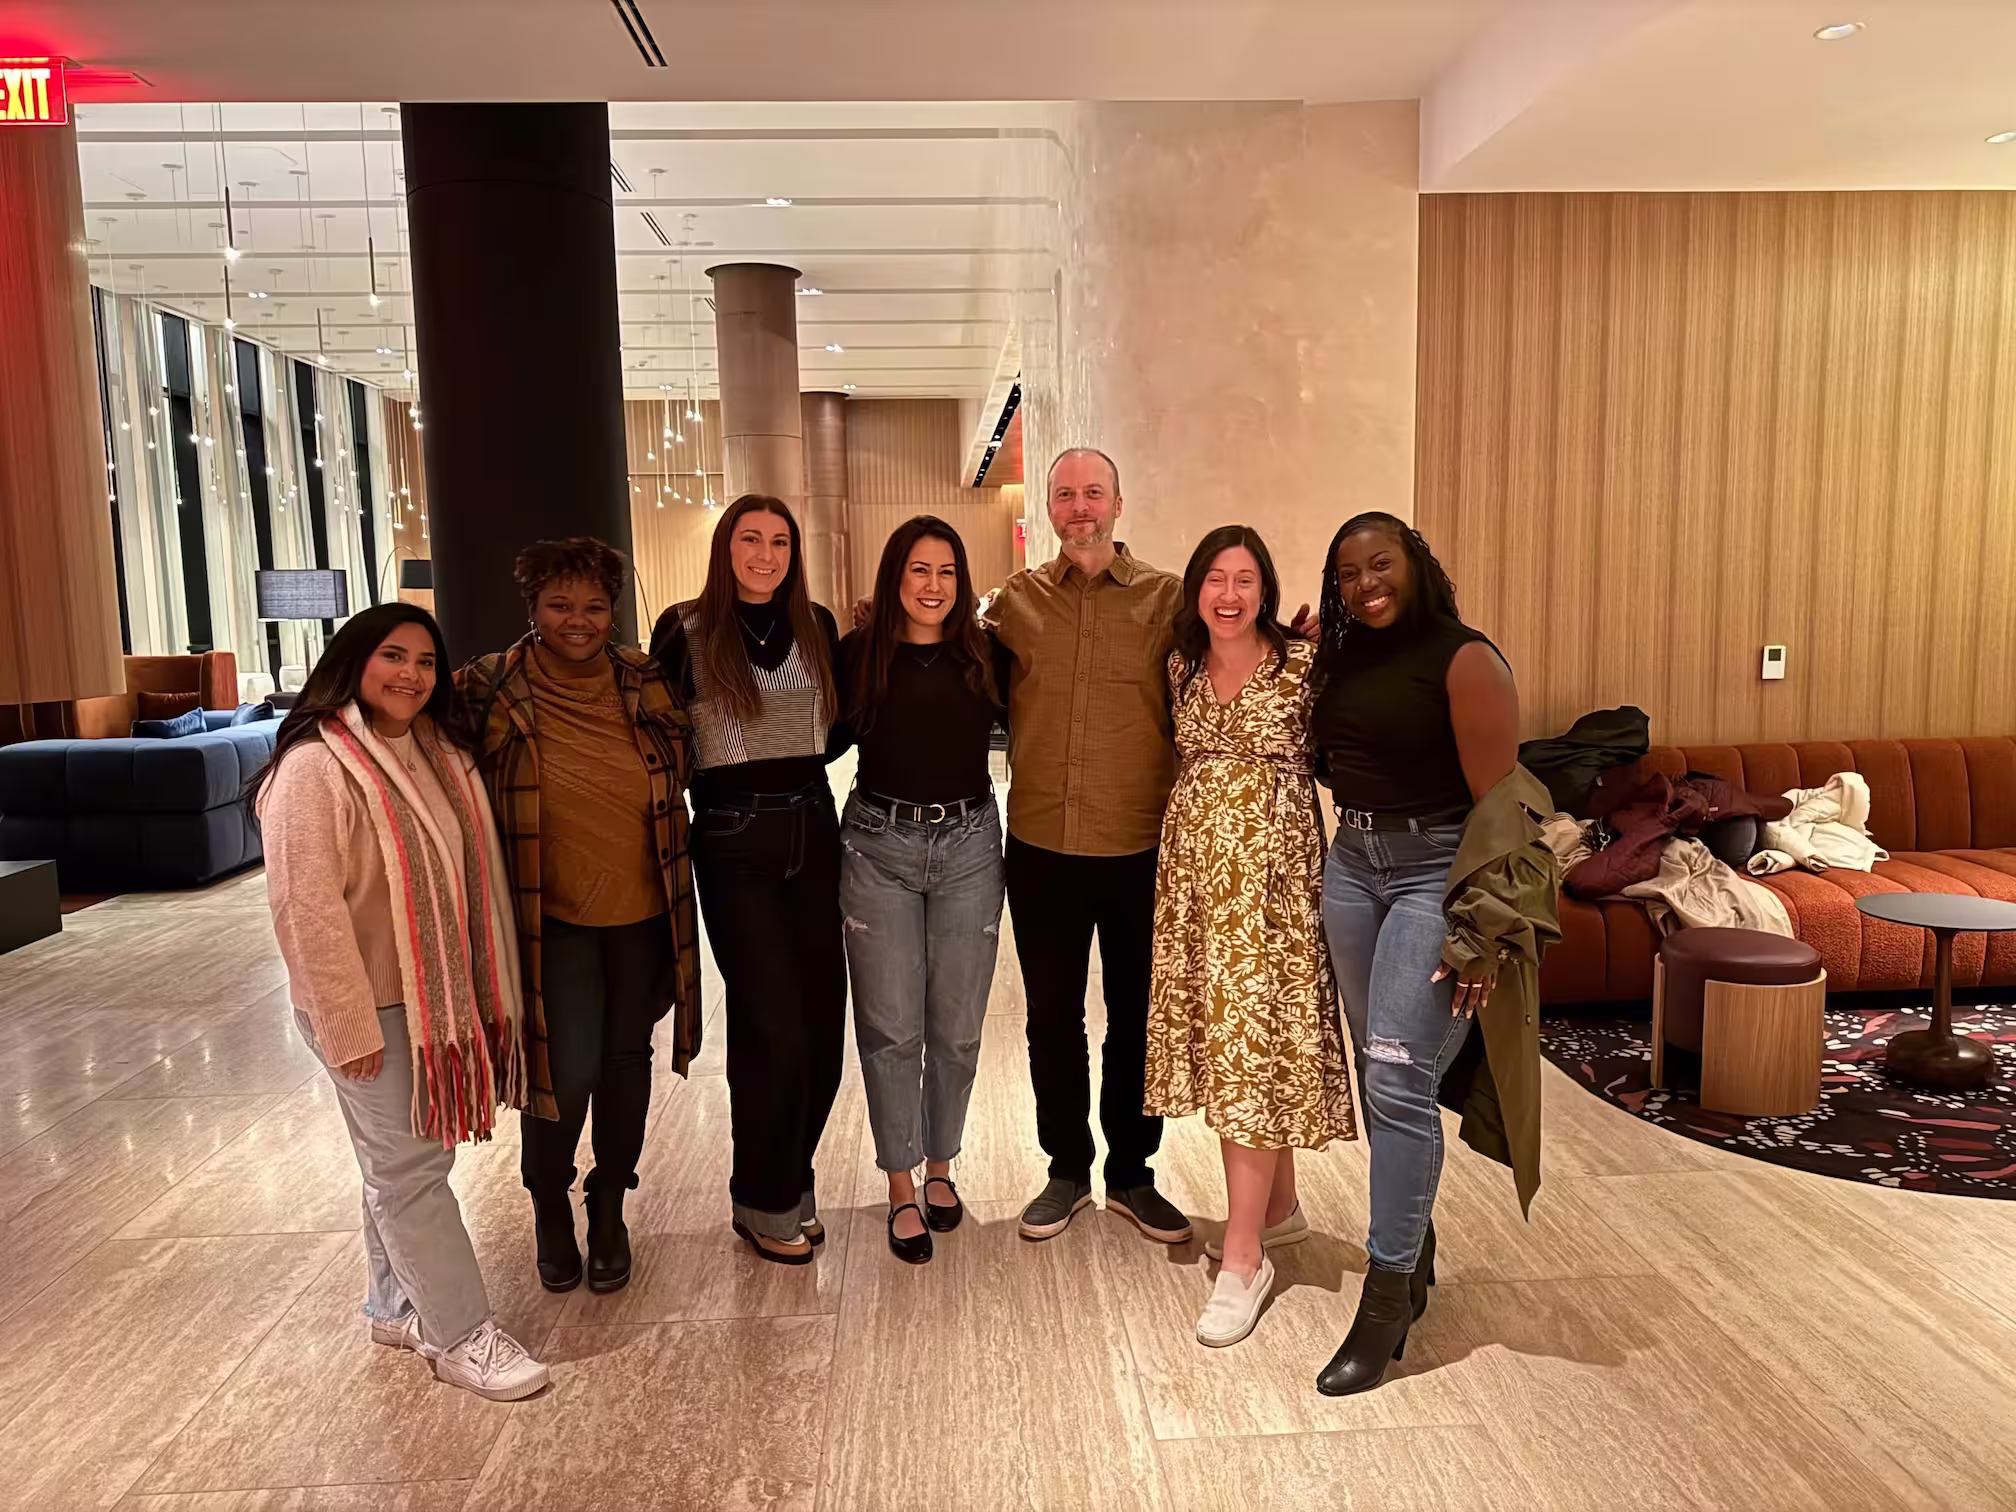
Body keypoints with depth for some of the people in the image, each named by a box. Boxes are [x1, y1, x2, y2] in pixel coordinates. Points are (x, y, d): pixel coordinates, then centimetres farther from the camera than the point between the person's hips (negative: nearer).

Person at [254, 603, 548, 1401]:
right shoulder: (315, 768, -18)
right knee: (409, 1169, 2)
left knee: (406, 1160, 18)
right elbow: (308, 909, -20)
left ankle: (396, 1305, 34)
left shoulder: (436, 753, 6)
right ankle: (460, 1334, 14)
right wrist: (351, 1027, -20)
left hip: (437, 996, 7)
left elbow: (472, 874, 11)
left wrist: (491, 988, 12)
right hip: (373, 1007, -7)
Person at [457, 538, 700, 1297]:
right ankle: (549, 1206, 26)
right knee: (568, 1074, -5)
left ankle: (609, 1208, 36)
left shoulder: (644, 681, -1)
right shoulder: (492, 687, -10)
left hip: (642, 910, 3)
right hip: (554, 916, -3)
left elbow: (687, 762, 14)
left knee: (626, 1063, 14)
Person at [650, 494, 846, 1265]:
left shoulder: (818, 627, 8)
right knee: (773, 1024, -3)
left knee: (822, 1017, 6)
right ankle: (763, 1202, 17)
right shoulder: (686, 630, -3)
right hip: (733, 842, -4)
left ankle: (790, 1181, 27)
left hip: (812, 831, 4)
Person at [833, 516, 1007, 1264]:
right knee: (890, 1028, 4)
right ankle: (902, 1188, 21)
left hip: (969, 845, 2)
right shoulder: (857, 655, -2)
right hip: (880, 845, -1)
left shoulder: (985, 655, 2)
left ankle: (940, 1166, 32)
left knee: (957, 1027, 10)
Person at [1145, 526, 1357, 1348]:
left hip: (1269, 874, -5)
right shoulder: (1181, 669, 9)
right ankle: (1279, 1206, 31)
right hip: (1194, 872, 6)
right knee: (1227, 1042, 12)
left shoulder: (1303, 665, -5)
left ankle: (1244, 1258, 1)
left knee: (1256, 1042, -7)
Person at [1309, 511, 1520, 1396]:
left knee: (1399, 1076, -10)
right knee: (1378, 1074, 12)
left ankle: (1385, 1301, 0)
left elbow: (1499, 803, -15)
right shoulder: (1339, 660, 9)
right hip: (1351, 865, 7)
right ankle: (1414, 1252, 29)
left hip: (1437, 868, -6)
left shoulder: (1462, 660, -11)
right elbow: (1328, 765, 11)